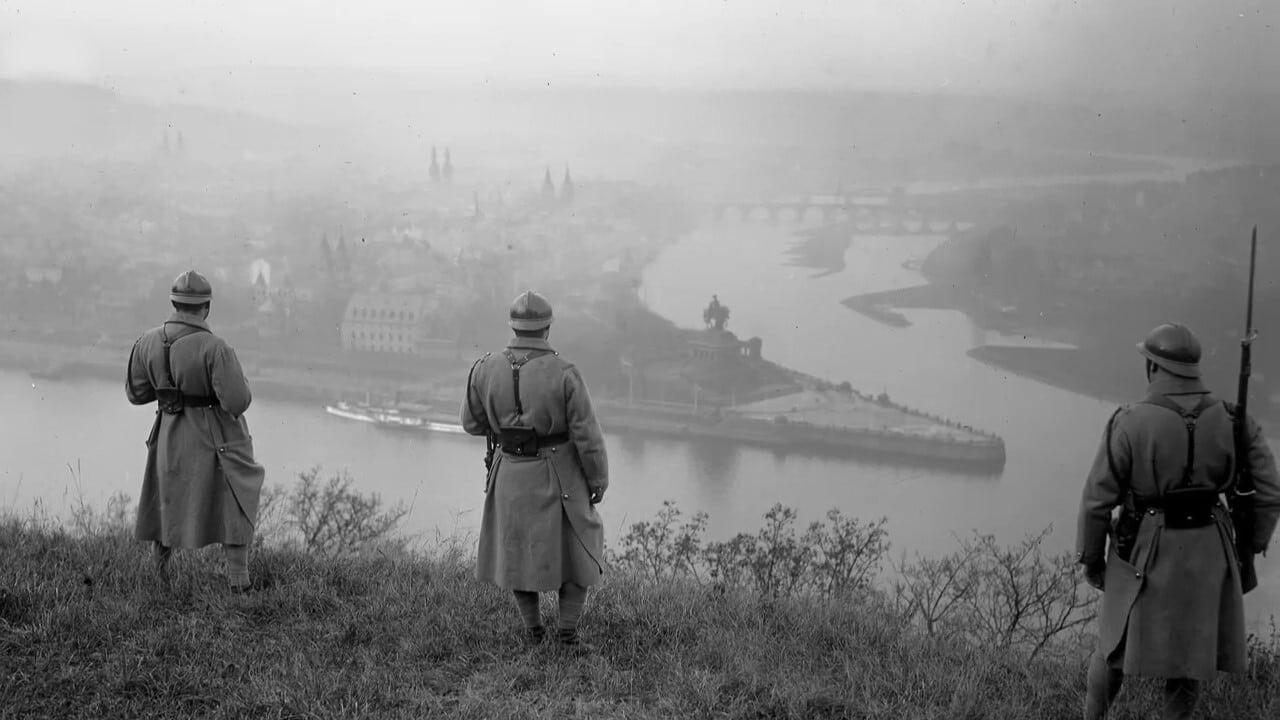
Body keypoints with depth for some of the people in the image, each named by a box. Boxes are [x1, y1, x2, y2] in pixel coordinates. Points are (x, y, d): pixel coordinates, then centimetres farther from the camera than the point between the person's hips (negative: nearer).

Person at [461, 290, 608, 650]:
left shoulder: (486, 369, -12)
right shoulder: (564, 373, -21)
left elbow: (473, 422, 2)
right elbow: (587, 435, -17)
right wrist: (599, 480, -3)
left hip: (510, 472, 3)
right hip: (558, 475, -2)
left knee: (519, 546, 21)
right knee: (577, 546, 15)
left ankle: (533, 627, 26)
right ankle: (567, 630, 9)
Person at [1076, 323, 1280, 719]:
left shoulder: (1129, 423, -17)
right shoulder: (1232, 420, -7)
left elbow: (1097, 499, -13)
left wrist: (1091, 558, 2)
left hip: (1145, 552, -2)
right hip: (1208, 551, 2)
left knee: (1118, 642, 17)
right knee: (1189, 650, 18)